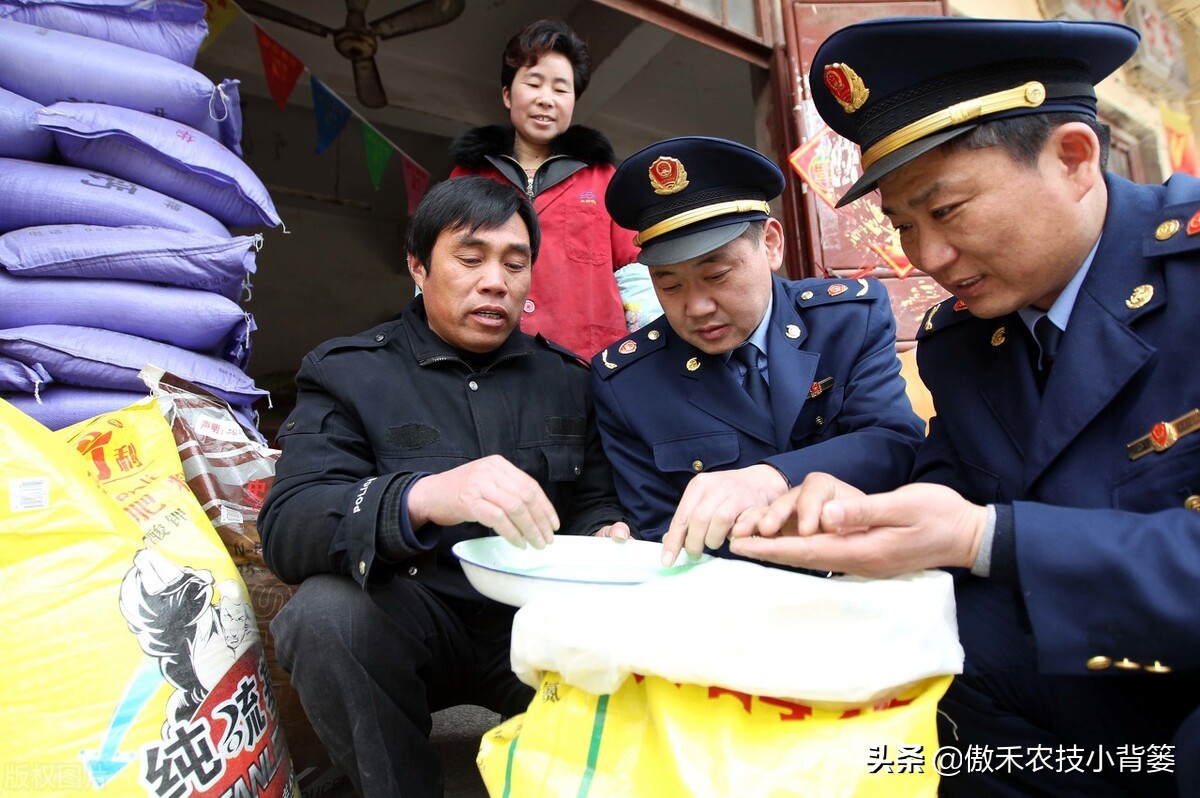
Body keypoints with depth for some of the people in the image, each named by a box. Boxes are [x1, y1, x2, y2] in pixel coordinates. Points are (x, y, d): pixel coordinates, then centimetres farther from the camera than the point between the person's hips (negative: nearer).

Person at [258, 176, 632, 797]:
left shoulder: (566, 377, 8)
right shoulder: (346, 372, -2)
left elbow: (596, 501, 11)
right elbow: (284, 529, -15)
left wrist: (608, 536, -14)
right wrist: (422, 499, -35)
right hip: (411, 624, -1)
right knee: (326, 611, -30)